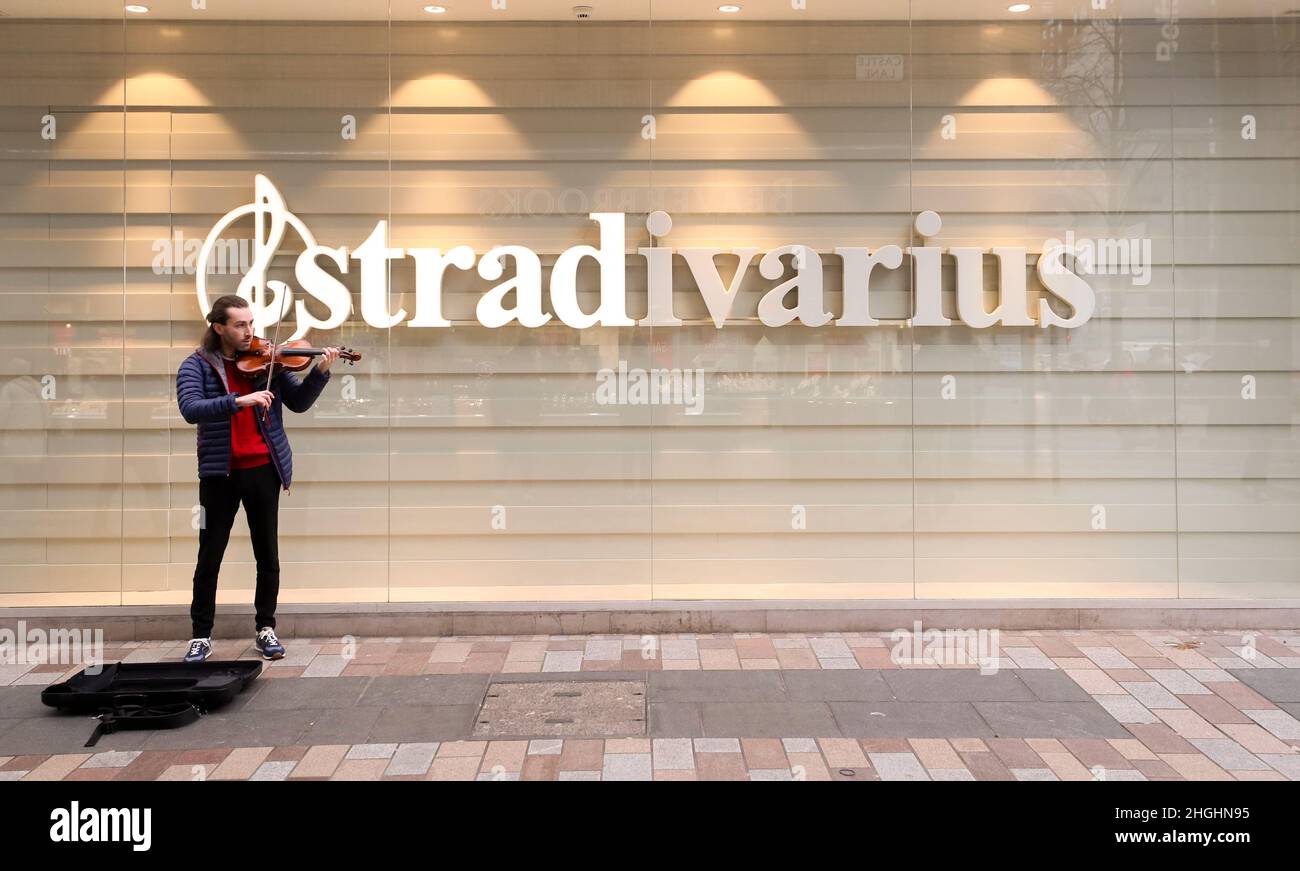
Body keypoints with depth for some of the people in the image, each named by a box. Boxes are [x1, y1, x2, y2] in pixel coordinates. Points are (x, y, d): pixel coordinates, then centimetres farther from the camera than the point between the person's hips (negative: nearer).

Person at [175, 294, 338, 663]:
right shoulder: (196, 366, -2)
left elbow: (298, 401, 0)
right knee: (209, 558, 4)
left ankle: (265, 629, 22)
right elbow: (191, 409, -19)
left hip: (262, 469, 2)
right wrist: (240, 401, -30)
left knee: (268, 557, 7)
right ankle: (201, 636, 17)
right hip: (219, 472, -2)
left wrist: (320, 371, -15)